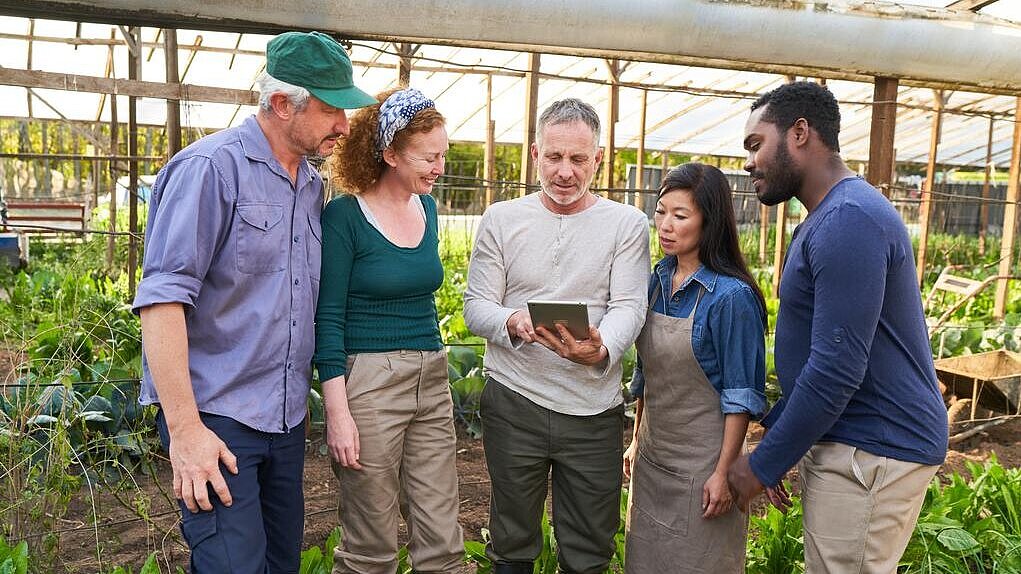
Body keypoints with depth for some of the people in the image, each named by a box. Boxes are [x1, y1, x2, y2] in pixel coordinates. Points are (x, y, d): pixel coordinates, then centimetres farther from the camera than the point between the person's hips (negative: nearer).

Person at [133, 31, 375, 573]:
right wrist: (184, 429, -20)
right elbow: (162, 299, -18)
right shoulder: (211, 168, -13)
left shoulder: (312, 184, 10)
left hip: (287, 417, 7)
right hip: (216, 416, -7)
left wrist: (310, 396, 13)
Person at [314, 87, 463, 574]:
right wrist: (337, 412, -15)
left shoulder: (427, 208, 9)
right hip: (368, 382, -6)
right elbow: (327, 319, -10)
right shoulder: (345, 215, -10)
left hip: (432, 382, 6)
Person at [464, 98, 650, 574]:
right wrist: (511, 323, -22)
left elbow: (628, 307, -8)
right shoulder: (500, 220, 3)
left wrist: (601, 350, -30)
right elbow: (475, 306, 1)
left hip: (594, 410, 0)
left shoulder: (627, 224, 1)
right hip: (513, 402, 1)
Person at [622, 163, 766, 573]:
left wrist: (724, 472, -16)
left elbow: (742, 395, -15)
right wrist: (636, 441, 14)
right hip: (651, 457, 6)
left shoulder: (731, 295, -17)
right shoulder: (657, 281, 3)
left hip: (701, 462, -6)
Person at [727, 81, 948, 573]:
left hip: (872, 456, -9)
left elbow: (836, 370, -24)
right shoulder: (826, 219, 13)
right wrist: (774, 431, 12)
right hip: (844, 441, 9)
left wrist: (763, 464, -14)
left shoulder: (849, 221, -20)